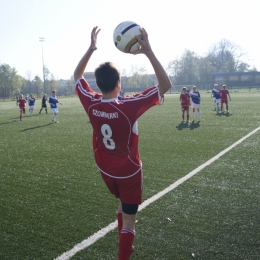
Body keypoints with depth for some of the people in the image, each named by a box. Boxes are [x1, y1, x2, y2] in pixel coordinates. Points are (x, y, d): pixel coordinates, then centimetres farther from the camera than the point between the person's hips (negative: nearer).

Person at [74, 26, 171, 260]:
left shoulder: (91, 104, -16)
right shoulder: (129, 106, -29)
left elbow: (77, 75, 3)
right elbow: (166, 84, -23)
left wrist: (91, 48, 1)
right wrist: (148, 52, -25)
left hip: (106, 171, 6)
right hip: (129, 172, -6)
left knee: (123, 206, 32)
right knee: (129, 222, 9)